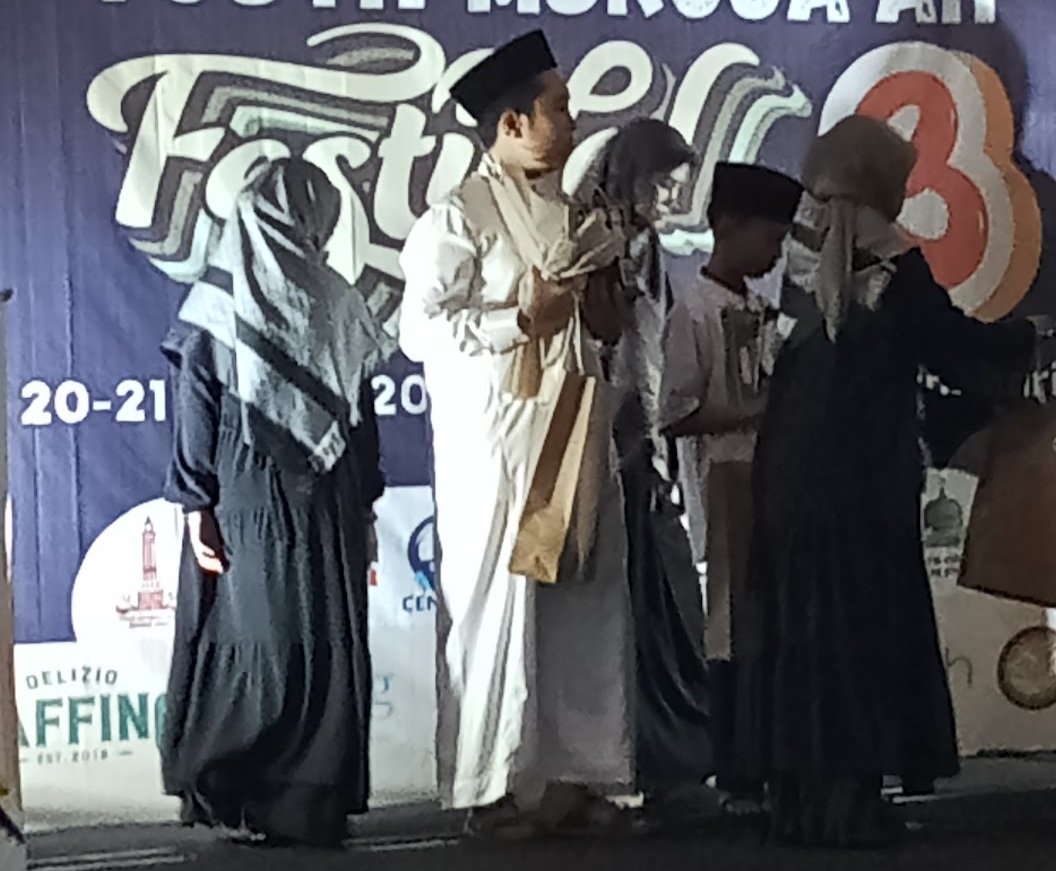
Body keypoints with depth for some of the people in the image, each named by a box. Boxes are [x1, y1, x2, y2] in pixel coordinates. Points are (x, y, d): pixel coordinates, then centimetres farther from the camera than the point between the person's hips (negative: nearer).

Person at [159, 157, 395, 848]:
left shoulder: (219, 305, -3)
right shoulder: (339, 304, 0)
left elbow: (198, 414, -6)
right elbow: (362, 416, 3)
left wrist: (197, 507, -3)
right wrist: (363, 507, 10)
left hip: (248, 503, 0)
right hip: (331, 506, 0)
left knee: (252, 640, 5)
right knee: (331, 646, 5)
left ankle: (234, 796, 7)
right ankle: (317, 799, 7)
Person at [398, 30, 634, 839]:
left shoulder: (573, 215, 14)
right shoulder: (459, 216, -8)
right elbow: (421, 328, -15)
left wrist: (601, 303, 3)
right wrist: (521, 318, -15)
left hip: (573, 433, 7)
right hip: (496, 439, -7)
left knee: (581, 603, 6)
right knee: (498, 604, -3)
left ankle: (572, 773, 15)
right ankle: (491, 787, 5)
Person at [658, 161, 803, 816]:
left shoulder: (762, 311, 14)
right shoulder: (695, 312, -9)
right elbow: (676, 414, -15)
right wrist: (756, 411, -16)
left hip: (771, 480, 7)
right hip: (726, 486, -7)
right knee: (734, 628, -4)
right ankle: (735, 780, 3)